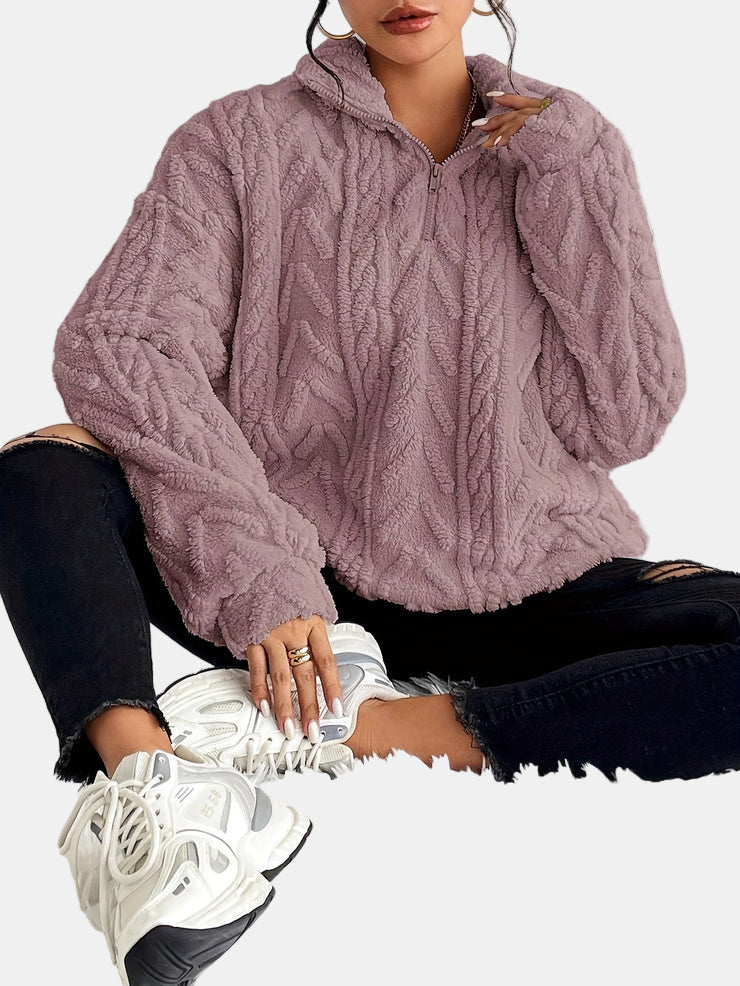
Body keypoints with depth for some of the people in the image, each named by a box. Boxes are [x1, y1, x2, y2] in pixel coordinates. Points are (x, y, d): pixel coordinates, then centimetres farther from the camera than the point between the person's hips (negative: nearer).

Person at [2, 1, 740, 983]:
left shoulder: (567, 143, 7)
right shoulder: (243, 140, 1)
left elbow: (622, 422, -1)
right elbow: (116, 347, -15)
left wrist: (566, 184, -9)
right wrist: (258, 575, -27)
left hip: (527, 591, 2)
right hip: (307, 593, -1)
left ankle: (335, 727, -27)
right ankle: (143, 771, -42)